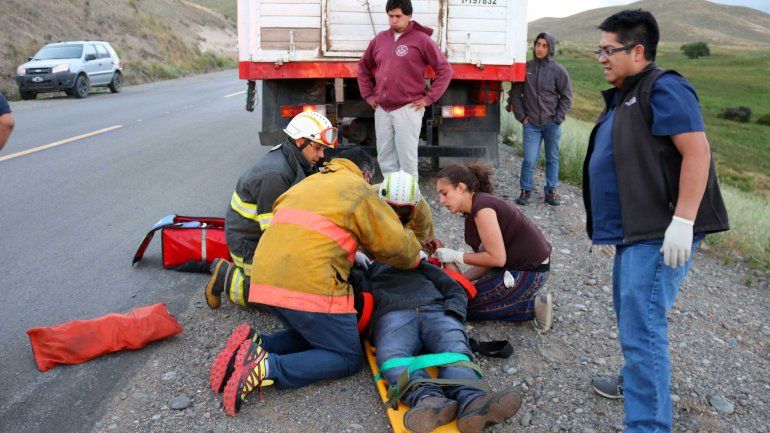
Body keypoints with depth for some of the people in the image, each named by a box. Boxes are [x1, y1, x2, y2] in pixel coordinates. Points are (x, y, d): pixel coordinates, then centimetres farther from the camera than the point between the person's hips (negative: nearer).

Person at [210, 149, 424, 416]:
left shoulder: (309, 182, 25)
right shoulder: (358, 189, 4)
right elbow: (396, 243, 5)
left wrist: (354, 256, 37)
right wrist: (414, 258, 27)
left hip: (265, 280, 8)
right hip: (310, 286, -8)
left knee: (310, 336, 28)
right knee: (348, 358, 7)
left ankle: (254, 345, 2)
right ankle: (266, 369, -12)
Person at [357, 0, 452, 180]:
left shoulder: (421, 40, -3)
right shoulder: (379, 39, 11)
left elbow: (445, 70, -4)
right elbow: (363, 67, 24)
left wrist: (429, 98, -8)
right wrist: (368, 95, 14)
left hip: (408, 110, -5)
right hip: (382, 110, 5)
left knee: (407, 158, -4)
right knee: (385, 157, 10)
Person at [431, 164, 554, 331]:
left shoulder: (482, 207, -21)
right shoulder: (473, 212, 8)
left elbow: (497, 258, -23)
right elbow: (486, 262, 6)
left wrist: (456, 256, -14)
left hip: (529, 271, -10)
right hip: (516, 265, 10)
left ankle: (532, 307, -4)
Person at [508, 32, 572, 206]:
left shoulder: (558, 70, -1)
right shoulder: (526, 68, 2)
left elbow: (566, 96, 4)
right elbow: (516, 94, 6)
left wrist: (558, 118, -4)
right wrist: (522, 117, 0)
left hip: (552, 124, 0)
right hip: (531, 124, 0)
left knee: (552, 159, 9)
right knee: (529, 160, -4)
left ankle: (551, 191, 20)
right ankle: (525, 191, 11)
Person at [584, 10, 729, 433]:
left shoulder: (663, 90, -11)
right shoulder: (622, 98, 18)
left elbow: (697, 152, -20)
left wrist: (682, 222, -26)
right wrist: (607, 227, 24)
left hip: (659, 235, -10)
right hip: (632, 232, 10)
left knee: (642, 327, -10)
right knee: (628, 314, 23)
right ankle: (634, 381, 43)